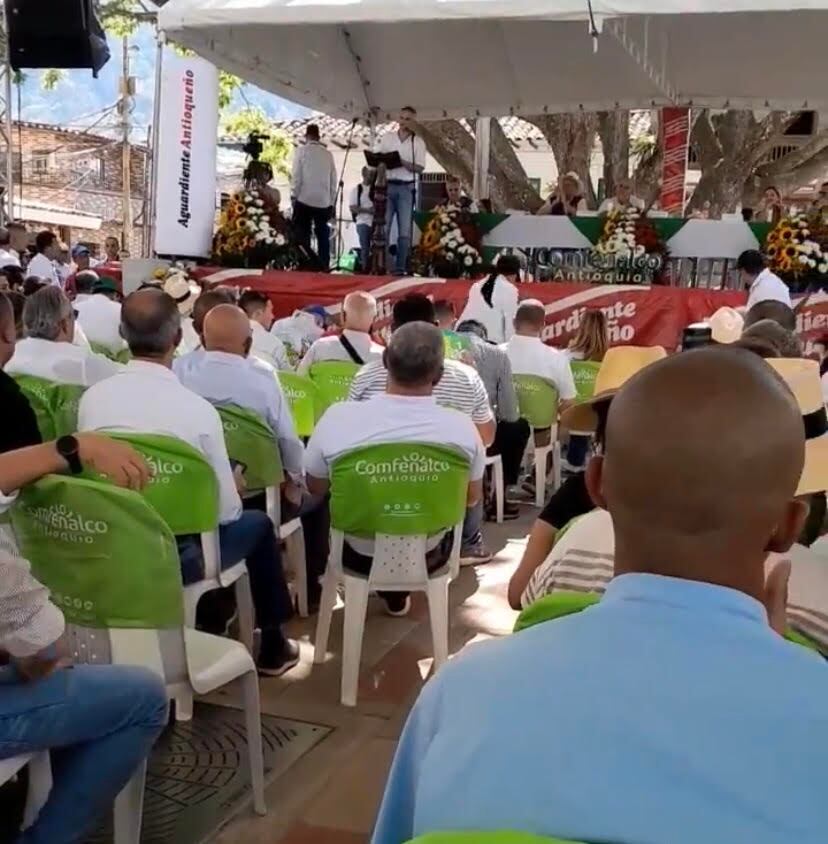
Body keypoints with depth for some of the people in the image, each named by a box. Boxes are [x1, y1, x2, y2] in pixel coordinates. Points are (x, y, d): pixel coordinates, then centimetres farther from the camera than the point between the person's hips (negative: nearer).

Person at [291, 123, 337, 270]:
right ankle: (324, 266, 5)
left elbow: (296, 176, -5)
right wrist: (331, 201, 13)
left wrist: (294, 196, 4)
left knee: (303, 234, 3)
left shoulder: (301, 151, -2)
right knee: (323, 235, 8)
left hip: (304, 200, -2)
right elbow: (334, 180, 5)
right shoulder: (328, 154, 5)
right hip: (324, 201, 3)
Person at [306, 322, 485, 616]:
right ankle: (397, 593, 42)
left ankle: (389, 590, 43)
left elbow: (315, 489, -6)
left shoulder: (338, 417, -25)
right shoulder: (460, 426, -24)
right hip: (428, 556, 1)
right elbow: (471, 499, -4)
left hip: (359, 555, 0)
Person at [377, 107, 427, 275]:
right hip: (387, 186, 1)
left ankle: (400, 267, 1)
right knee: (382, 228, -4)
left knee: (404, 231, -2)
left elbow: (420, 168, -3)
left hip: (406, 188, -1)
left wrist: (403, 163, -18)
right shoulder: (387, 137, 10)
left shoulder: (418, 142, 4)